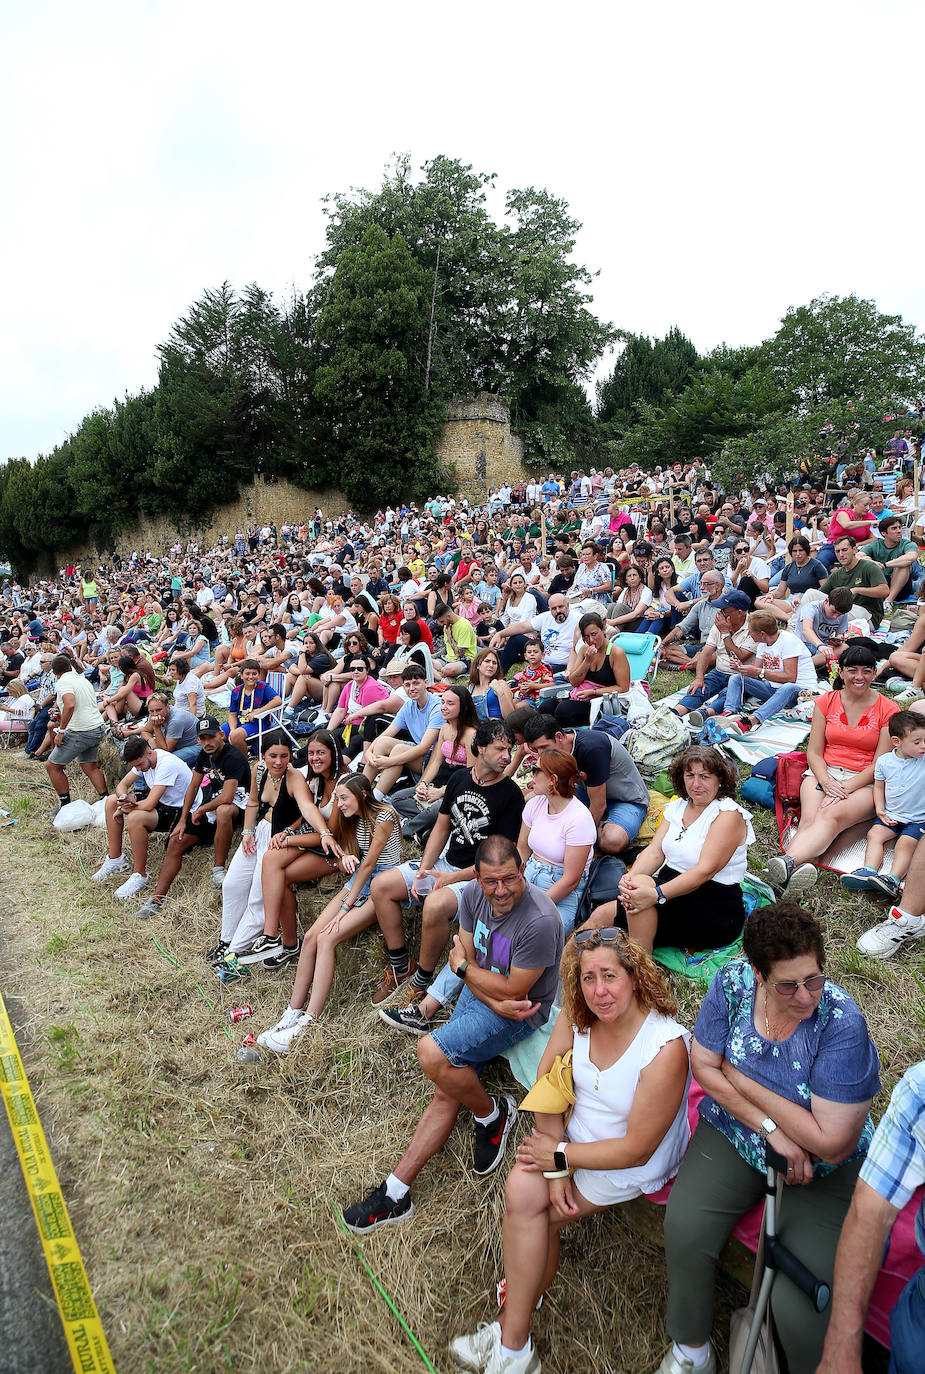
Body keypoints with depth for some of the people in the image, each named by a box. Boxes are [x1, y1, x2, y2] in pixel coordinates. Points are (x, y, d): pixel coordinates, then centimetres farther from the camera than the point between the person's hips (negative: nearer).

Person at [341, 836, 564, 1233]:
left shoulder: (540, 921, -30)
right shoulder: (473, 894, -8)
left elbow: (513, 991, -21)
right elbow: (465, 960, -2)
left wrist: (463, 966, -8)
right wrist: (498, 1003, -18)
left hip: (520, 1012, -6)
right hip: (477, 992, 6)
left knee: (431, 1054, -22)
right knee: (445, 1093, 1)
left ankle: (492, 1114, 4)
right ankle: (395, 1193, 10)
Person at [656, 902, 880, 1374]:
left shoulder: (842, 1022, -25)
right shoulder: (734, 982, -15)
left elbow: (833, 1143, -23)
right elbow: (704, 1067, -5)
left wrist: (743, 1083, -19)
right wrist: (770, 1128, -17)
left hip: (823, 1172, -3)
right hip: (733, 1133, 3)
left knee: (800, 1304, -21)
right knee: (683, 1229, -17)